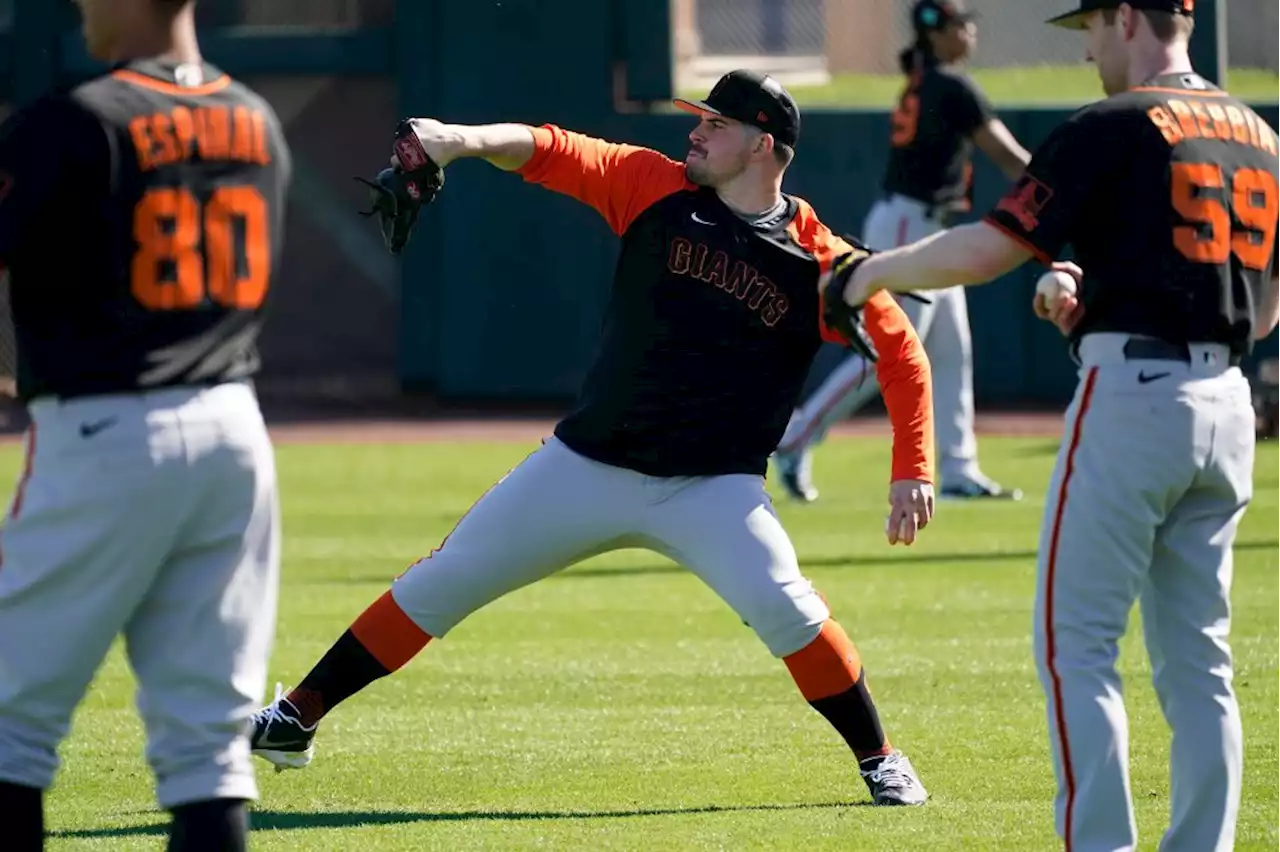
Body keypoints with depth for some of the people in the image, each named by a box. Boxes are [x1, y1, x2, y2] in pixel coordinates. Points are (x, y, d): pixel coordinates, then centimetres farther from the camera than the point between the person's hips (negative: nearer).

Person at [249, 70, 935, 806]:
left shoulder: (818, 261, -9)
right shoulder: (657, 188, -2)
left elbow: (901, 352, -3)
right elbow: (551, 151, -11)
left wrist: (913, 471, -12)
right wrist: (466, 140, -31)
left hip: (713, 488, -3)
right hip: (587, 465, 3)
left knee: (783, 605, -24)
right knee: (442, 583, 4)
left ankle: (879, 760, -3)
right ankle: (297, 719, 17)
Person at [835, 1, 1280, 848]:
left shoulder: (1115, 129, -8)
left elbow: (984, 251, -10)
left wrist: (874, 272, 6)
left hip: (1131, 397, -7)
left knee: (1076, 643, -2)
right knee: (1198, 658, 11)